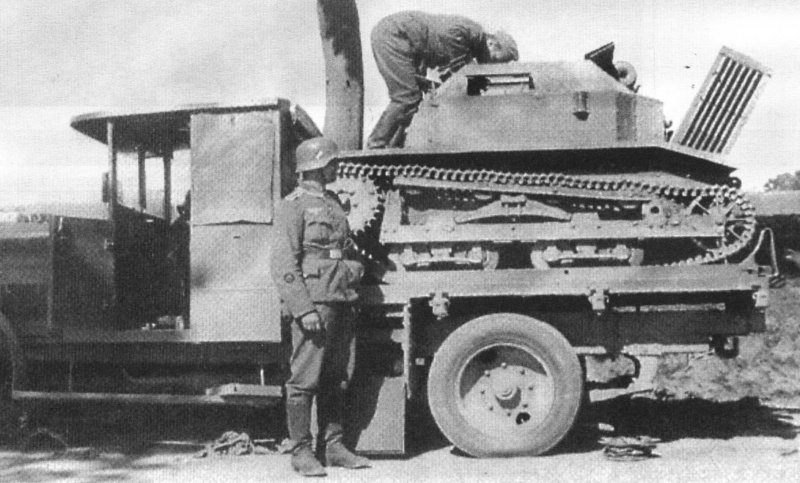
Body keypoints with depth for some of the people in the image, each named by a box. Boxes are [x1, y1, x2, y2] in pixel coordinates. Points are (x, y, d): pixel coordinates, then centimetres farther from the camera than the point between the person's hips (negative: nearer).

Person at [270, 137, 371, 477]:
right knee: (305, 381, -1)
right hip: (314, 302, -8)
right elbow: (283, 264, -12)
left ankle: (334, 446, 20)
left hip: (341, 303, 8)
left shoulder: (333, 203, 19)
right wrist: (304, 309, -18)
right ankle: (301, 452, 7)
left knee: (336, 380, 11)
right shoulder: (294, 205, -6)